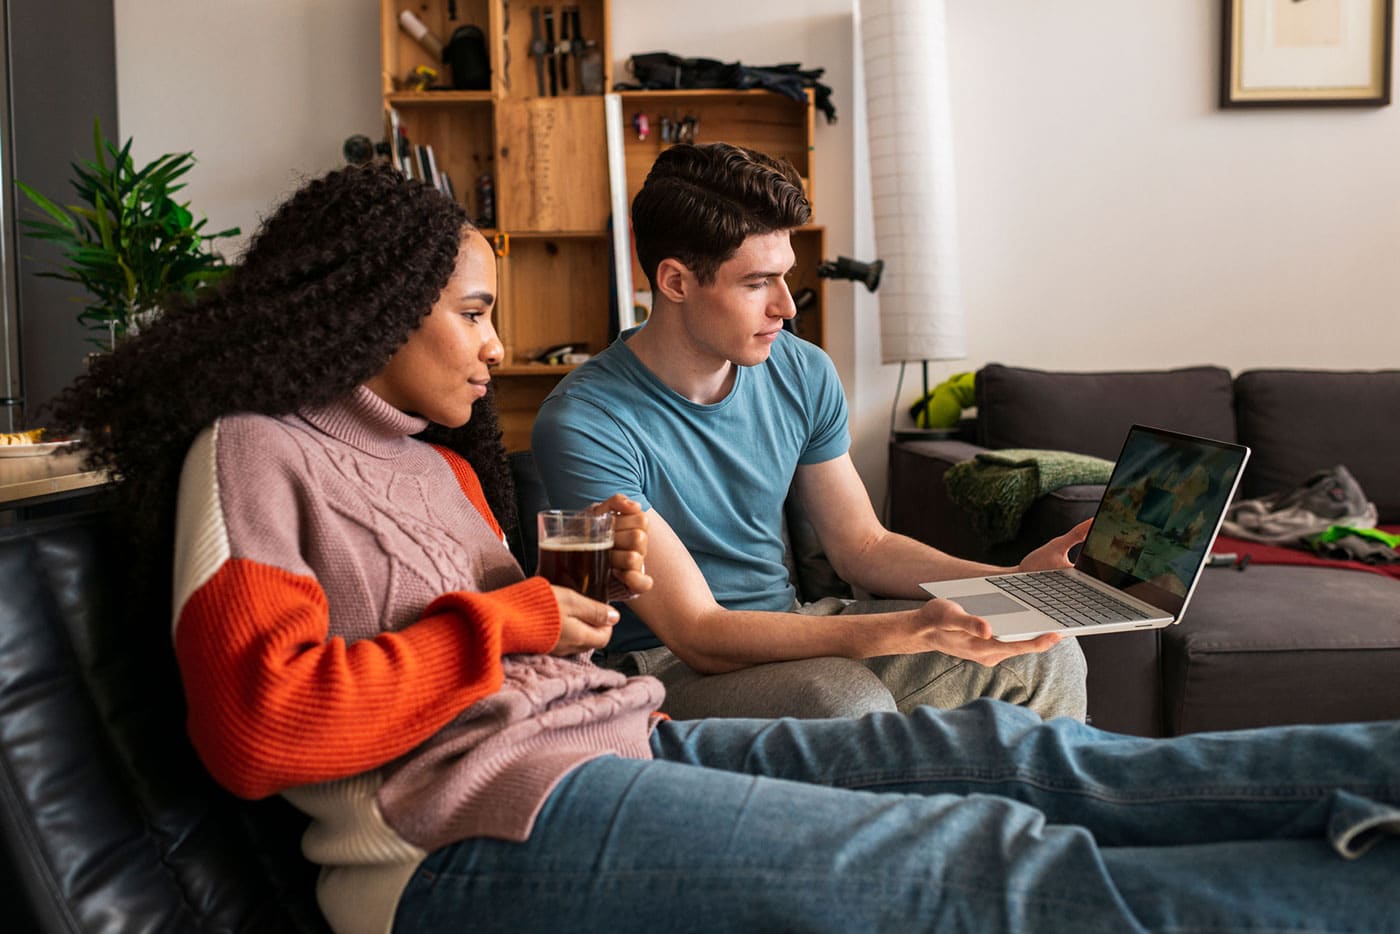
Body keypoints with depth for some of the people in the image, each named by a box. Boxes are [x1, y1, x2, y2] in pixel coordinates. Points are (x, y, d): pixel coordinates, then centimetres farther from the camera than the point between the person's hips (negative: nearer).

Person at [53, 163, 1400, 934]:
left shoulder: (437, 456, 23)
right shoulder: (253, 452, -2)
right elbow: (260, 725, -15)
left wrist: (593, 592, 5)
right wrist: (513, 618, -9)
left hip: (615, 738, 9)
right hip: (487, 823, -9)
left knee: (990, 750, -6)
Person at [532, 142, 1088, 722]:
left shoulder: (804, 375, -1)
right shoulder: (583, 426, -22)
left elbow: (862, 548, 9)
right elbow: (699, 634, -24)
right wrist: (913, 630, -33)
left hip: (790, 628, 6)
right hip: (667, 667, -6)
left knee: (1044, 658, -6)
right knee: (853, 704, -36)